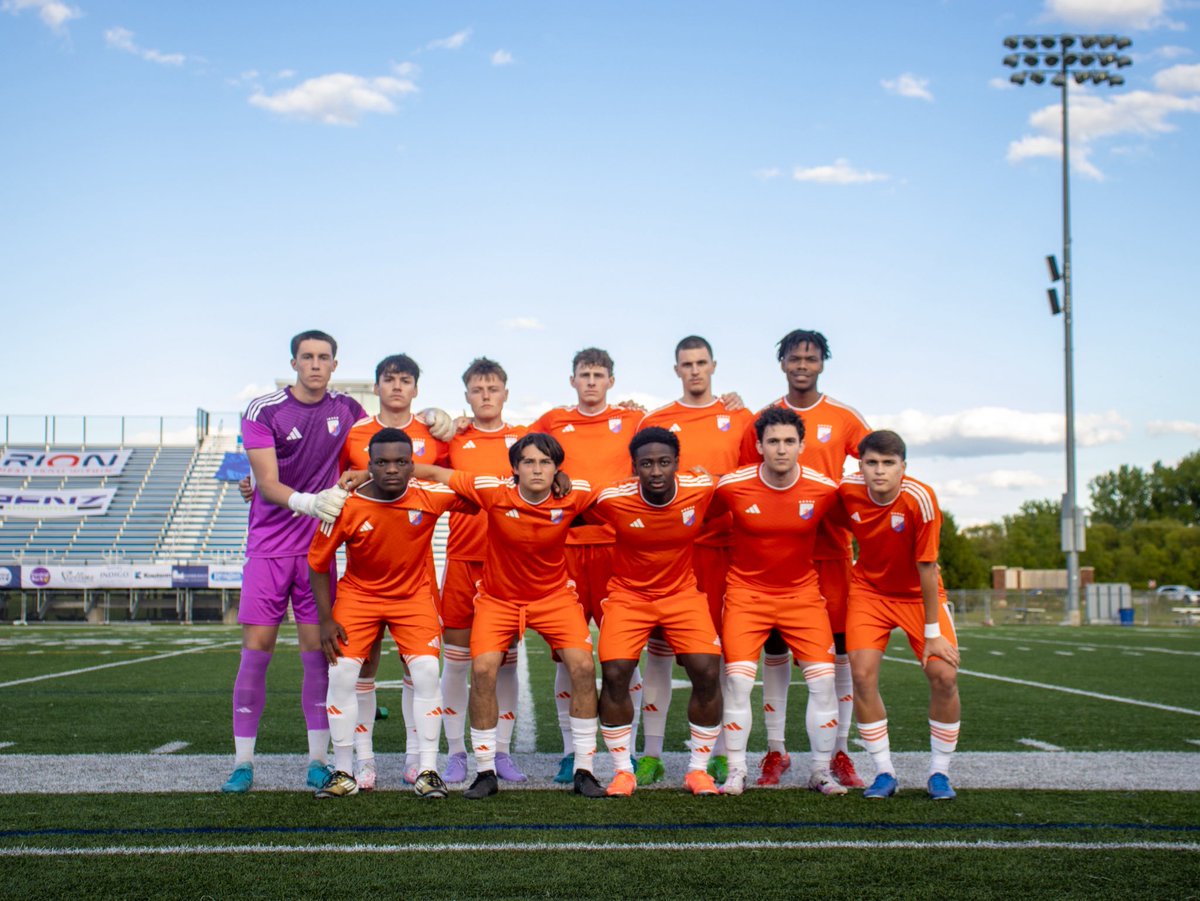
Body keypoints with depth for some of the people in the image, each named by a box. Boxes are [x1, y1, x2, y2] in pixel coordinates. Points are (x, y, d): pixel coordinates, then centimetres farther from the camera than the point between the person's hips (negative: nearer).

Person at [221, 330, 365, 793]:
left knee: (318, 648, 0)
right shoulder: (262, 411, -5)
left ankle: (318, 760, 7)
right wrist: (308, 502, -28)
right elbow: (267, 483, -11)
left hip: (318, 546, 2)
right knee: (256, 647, -4)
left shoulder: (347, 409, 5)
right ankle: (243, 762, 4)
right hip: (268, 546, -2)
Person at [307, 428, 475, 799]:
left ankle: (427, 771, -1)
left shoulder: (430, 496, -19)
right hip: (358, 594, 0)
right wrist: (326, 620, -11)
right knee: (341, 673, -10)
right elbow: (318, 563, -7)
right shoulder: (347, 507, -19)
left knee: (426, 672, -13)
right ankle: (343, 773, 5)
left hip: (414, 595, 0)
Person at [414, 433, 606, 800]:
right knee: (482, 670, -17)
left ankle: (583, 770, 1)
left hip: (554, 595, 1)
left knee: (583, 667, -14)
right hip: (498, 597, -1)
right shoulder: (494, 492, -21)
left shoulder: (574, 495, -17)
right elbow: (436, 473, -14)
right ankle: (485, 773, 1)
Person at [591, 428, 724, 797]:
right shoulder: (612, 500, -20)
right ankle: (623, 770, 4)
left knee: (707, 672, -13)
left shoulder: (701, 489, -17)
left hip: (683, 593, 1)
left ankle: (698, 769, 7)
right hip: (628, 595, -1)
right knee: (614, 674, -15)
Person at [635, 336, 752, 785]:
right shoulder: (654, 421, 10)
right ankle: (651, 754, 7)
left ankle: (721, 754, 10)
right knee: (657, 649, 1)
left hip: (720, 546, 0)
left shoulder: (740, 417, 8)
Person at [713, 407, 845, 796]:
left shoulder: (824, 489, -10)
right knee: (738, 679, -12)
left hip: (803, 593, 1)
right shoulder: (732, 486, -13)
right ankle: (736, 772, 2)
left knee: (823, 680, -5)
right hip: (746, 593, -1)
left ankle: (821, 772, 12)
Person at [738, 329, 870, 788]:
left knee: (839, 647, 0)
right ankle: (775, 751, 12)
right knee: (774, 648, 3)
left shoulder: (844, 418, 4)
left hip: (830, 549, 0)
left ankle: (840, 752, 10)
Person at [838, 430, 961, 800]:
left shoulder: (920, 499, -26)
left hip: (918, 595, -2)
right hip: (868, 589, 2)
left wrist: (932, 632, -17)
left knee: (944, 675, -13)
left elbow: (926, 568, -21)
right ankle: (884, 772, 1)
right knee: (863, 675, -14)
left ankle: (939, 772, 6)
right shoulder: (847, 491, -18)